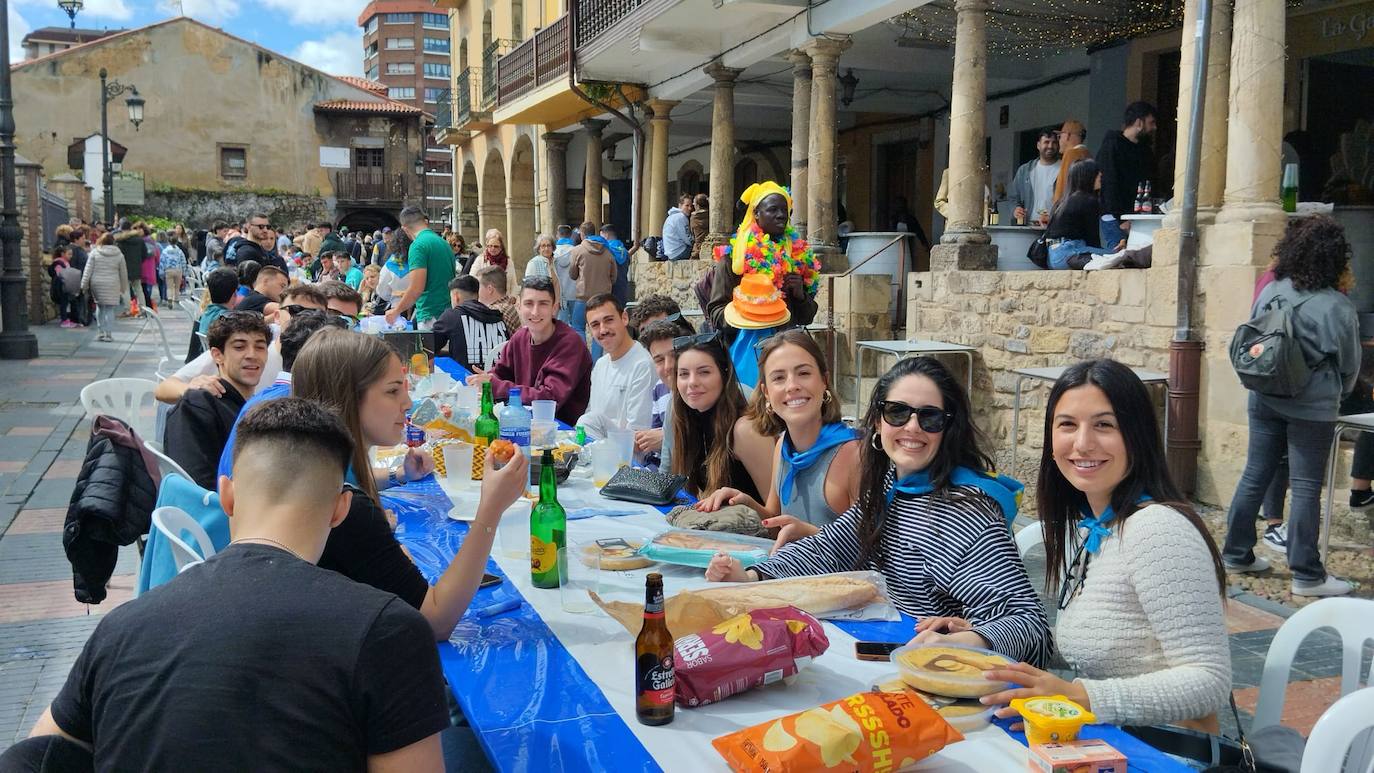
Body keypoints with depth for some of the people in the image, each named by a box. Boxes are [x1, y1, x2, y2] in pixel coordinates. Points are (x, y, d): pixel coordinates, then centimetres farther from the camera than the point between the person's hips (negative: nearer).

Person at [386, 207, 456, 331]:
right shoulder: (443, 242, 14)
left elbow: (417, 288, -18)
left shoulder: (418, 245, -10)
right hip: (448, 313, 8)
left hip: (431, 316, -8)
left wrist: (396, 311, -4)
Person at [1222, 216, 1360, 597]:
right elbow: (1350, 365, -1)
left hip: (1264, 401, 5)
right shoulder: (1337, 306, -13)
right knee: (1306, 488, 1)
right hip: (1312, 408, -5)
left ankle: (1236, 553, 23)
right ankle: (1307, 575, 8)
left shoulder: (1270, 291, -2)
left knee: (1254, 476, 13)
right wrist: (1335, 393, 19)